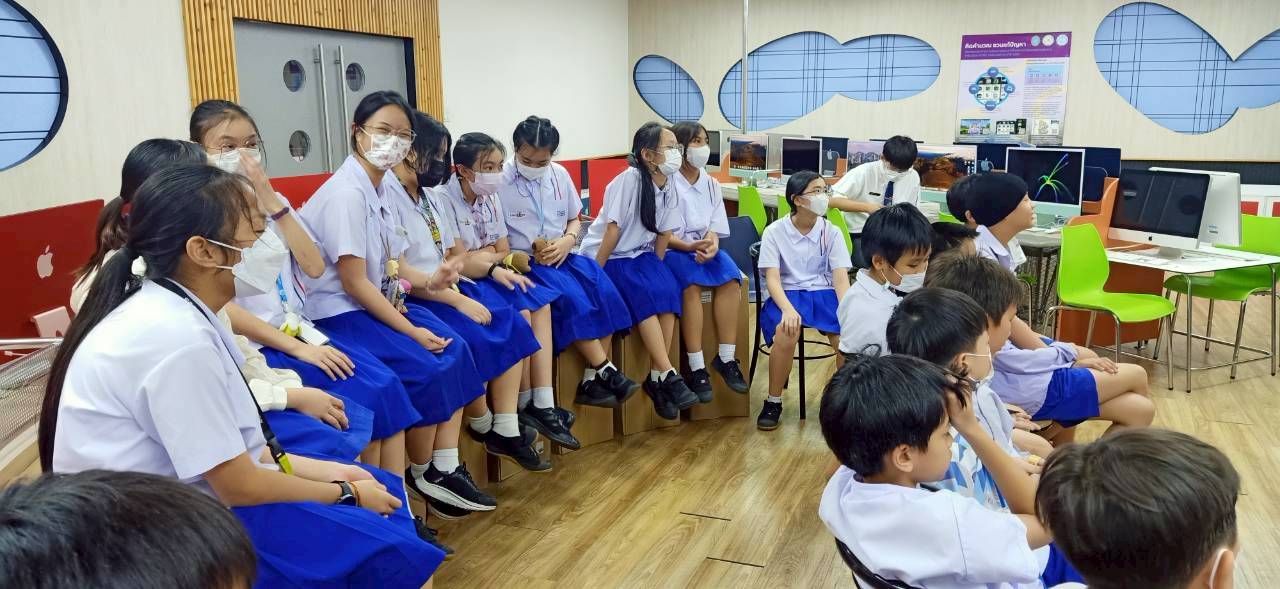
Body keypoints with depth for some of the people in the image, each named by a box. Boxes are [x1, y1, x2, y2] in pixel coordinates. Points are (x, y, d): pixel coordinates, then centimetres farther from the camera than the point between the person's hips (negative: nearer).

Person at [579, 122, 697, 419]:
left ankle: (656, 378, -16)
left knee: (668, 291, -21)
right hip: (605, 256, -6)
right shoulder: (629, 179, -19)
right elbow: (613, 230, -20)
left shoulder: (669, 184, 1)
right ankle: (669, 375, -25)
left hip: (640, 254, 6)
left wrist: (656, 270, 2)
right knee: (645, 296, -28)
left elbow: (664, 233, 7)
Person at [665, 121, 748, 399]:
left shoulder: (711, 184, 13)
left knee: (730, 276, -27)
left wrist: (711, 245, -17)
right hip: (671, 249, -5)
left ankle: (726, 358, -22)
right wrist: (689, 246, -25)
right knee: (692, 281, -35)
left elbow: (714, 228, 7)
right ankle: (696, 367, -33)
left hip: (703, 247, 5)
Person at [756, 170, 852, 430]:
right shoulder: (775, 232, -2)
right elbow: (772, 278, -10)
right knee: (786, 332, -35)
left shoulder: (832, 232, 5)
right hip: (788, 294, -2)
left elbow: (841, 278, -3)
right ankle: (773, 402, -13)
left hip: (824, 293, 2)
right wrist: (787, 309, -29)